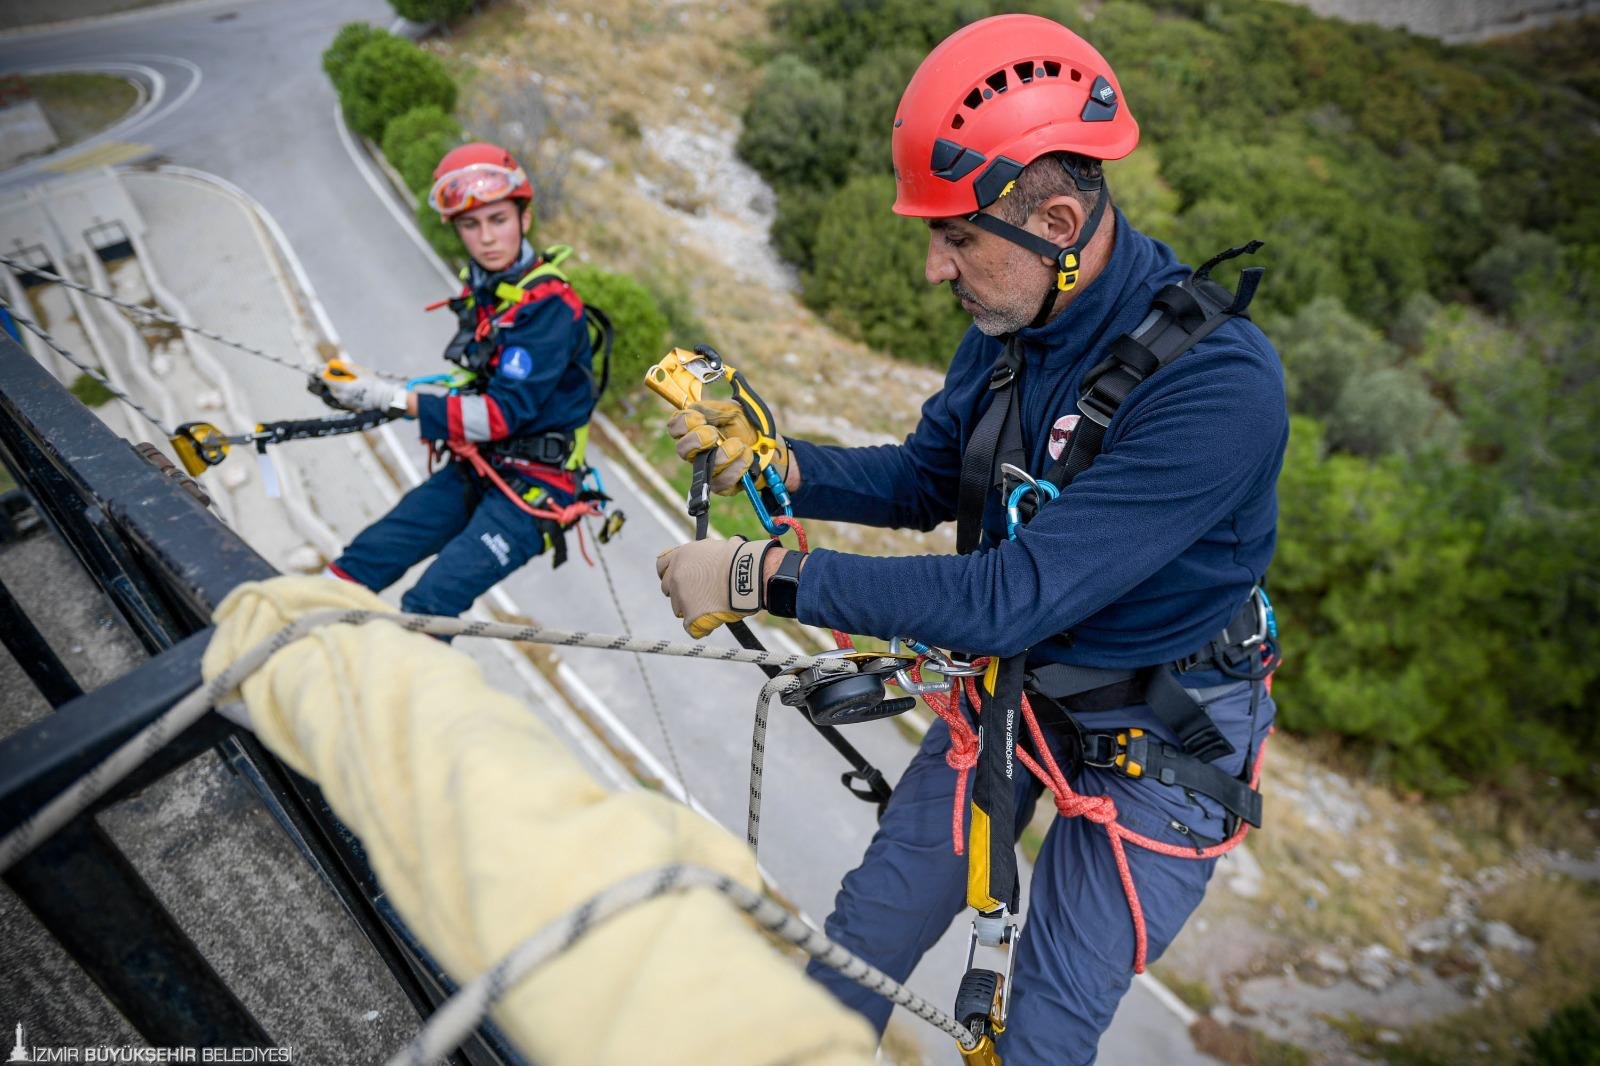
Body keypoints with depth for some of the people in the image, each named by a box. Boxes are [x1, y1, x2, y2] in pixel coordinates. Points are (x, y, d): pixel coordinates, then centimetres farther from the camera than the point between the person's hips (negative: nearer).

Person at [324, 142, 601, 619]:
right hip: (472, 470, 8)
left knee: (426, 609, -22)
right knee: (357, 565, -3)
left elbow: (504, 415, -23)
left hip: (531, 488, -8)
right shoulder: (480, 289, 8)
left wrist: (395, 399, -21)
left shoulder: (551, 306, -18)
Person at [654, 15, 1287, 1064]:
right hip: (1014, 671, 6)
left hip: (1156, 734, -5)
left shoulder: (1219, 384, -33)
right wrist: (773, 461, -15)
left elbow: (1013, 597, -35)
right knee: (870, 925, 13)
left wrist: (765, 574, -32)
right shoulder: (1012, 326, -10)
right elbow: (925, 478, 2)